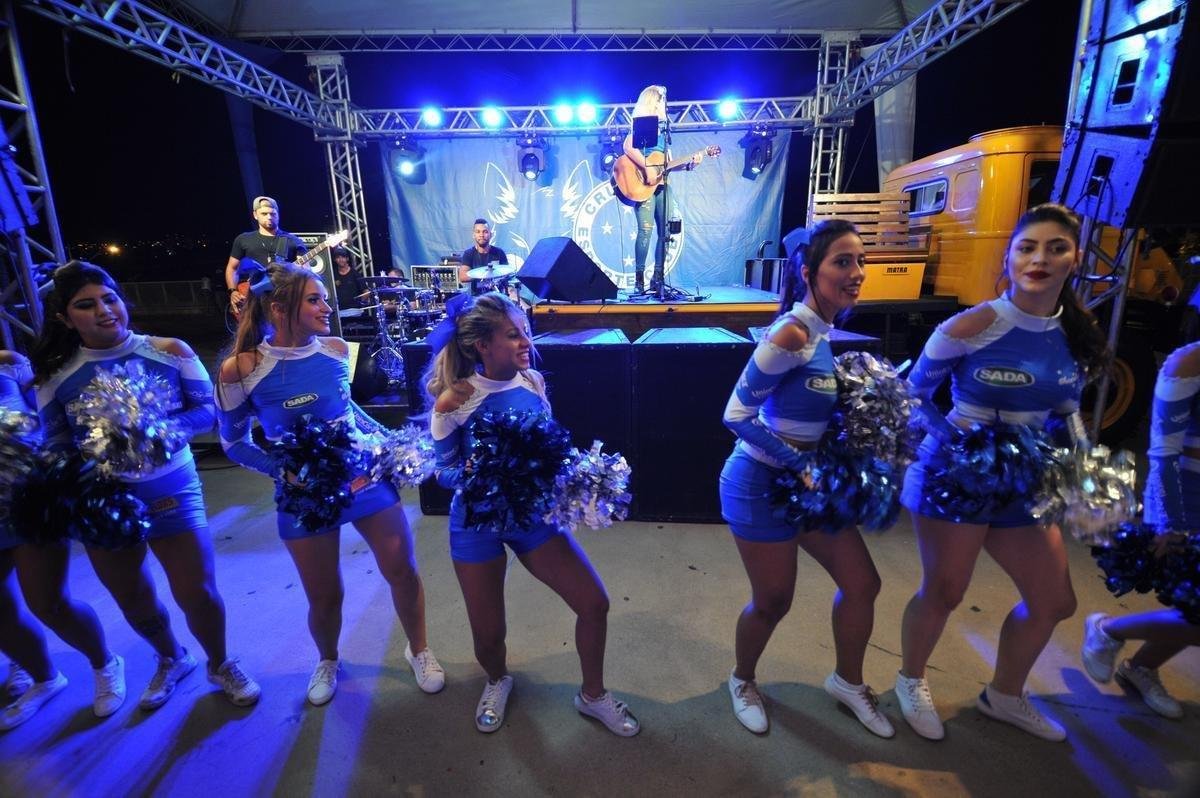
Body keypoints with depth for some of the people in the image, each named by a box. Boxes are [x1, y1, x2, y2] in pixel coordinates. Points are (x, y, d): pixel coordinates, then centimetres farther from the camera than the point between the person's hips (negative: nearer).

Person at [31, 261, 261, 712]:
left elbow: (208, 409, -5)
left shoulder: (169, 351, -8)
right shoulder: (55, 375, -3)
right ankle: (171, 660, 48)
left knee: (198, 594, 2)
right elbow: (56, 444, 2)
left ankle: (220, 665, 31)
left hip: (171, 491, -2)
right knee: (133, 602, 19)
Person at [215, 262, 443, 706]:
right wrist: (284, 471, -15)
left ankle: (418, 650, 34)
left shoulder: (337, 350, -4)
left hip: (366, 478, 2)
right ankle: (327, 662, 45)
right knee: (324, 596, 12)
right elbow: (233, 442, -1)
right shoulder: (240, 369, -12)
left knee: (403, 571, 7)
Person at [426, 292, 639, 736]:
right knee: (488, 637, 9)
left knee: (594, 604, 0)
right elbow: (443, 473, -8)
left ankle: (593, 695, 29)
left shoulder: (533, 383, -6)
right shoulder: (455, 400, -17)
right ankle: (497, 681, 48)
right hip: (477, 521, -3)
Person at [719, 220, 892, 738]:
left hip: (808, 480, 8)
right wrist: (801, 464, -21)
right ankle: (742, 680, 40)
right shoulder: (792, 333, -23)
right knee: (773, 601, 8)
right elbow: (737, 415, -22)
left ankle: (847, 681, 41)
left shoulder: (826, 331, 4)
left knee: (862, 582, 15)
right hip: (763, 483, -8)